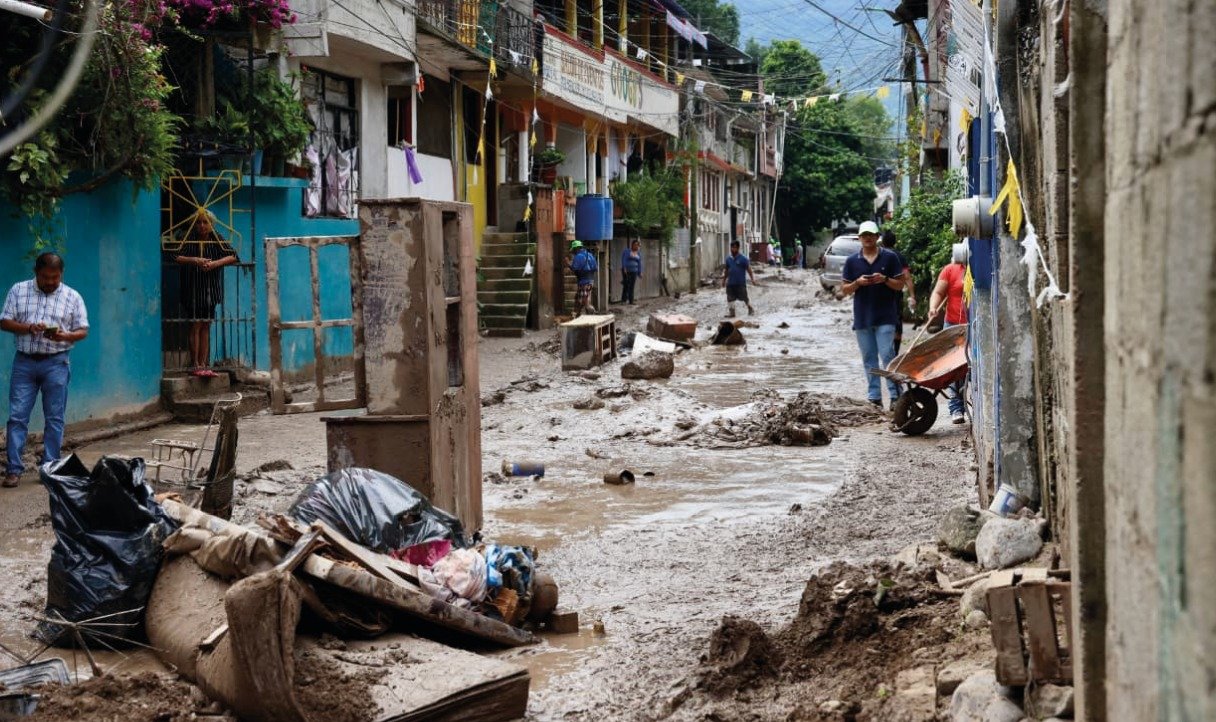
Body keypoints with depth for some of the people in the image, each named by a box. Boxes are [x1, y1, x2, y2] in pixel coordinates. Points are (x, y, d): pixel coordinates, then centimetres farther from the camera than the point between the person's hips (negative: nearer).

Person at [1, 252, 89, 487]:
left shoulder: (72, 297, 2)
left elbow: (83, 330, 2)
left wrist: (65, 336, -19)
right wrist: (29, 328, -16)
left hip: (56, 363, 0)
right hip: (24, 362, 1)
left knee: (54, 418, 2)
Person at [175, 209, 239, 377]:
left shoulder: (217, 241, 3)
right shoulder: (188, 240, -7)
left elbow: (232, 256, -4)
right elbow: (176, 257, -17)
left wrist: (214, 263, -17)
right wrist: (194, 260, -30)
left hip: (210, 289, 4)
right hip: (192, 289, -4)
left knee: (206, 327, 7)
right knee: (195, 326, -4)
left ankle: (204, 365, 10)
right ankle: (195, 365, -1)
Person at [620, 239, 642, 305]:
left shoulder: (638, 253, 12)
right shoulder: (627, 251, -2)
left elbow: (639, 263, 15)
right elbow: (623, 259, -8)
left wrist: (640, 272, 12)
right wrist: (624, 268, -19)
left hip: (634, 271, 4)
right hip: (626, 271, -4)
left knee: (632, 287, 2)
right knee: (626, 285, -9)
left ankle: (631, 301, 3)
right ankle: (624, 300, 2)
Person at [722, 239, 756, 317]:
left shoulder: (743, 258, -9)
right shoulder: (728, 259, 7)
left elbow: (748, 269, -7)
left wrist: (752, 278, -14)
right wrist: (724, 279, 20)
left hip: (741, 283, -5)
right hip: (730, 283, 5)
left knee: (745, 298, 4)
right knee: (730, 299, 5)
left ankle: (751, 309, 25)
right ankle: (731, 312, 13)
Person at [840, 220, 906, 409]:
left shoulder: (890, 258, 2)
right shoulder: (852, 261, 8)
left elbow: (900, 285, 4)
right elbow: (845, 290, 10)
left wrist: (885, 279, -15)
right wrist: (857, 283, -10)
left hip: (885, 317, -3)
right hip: (862, 317, 3)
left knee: (887, 355, -10)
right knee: (869, 359, 6)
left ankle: (895, 395, -7)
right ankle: (874, 397, 11)